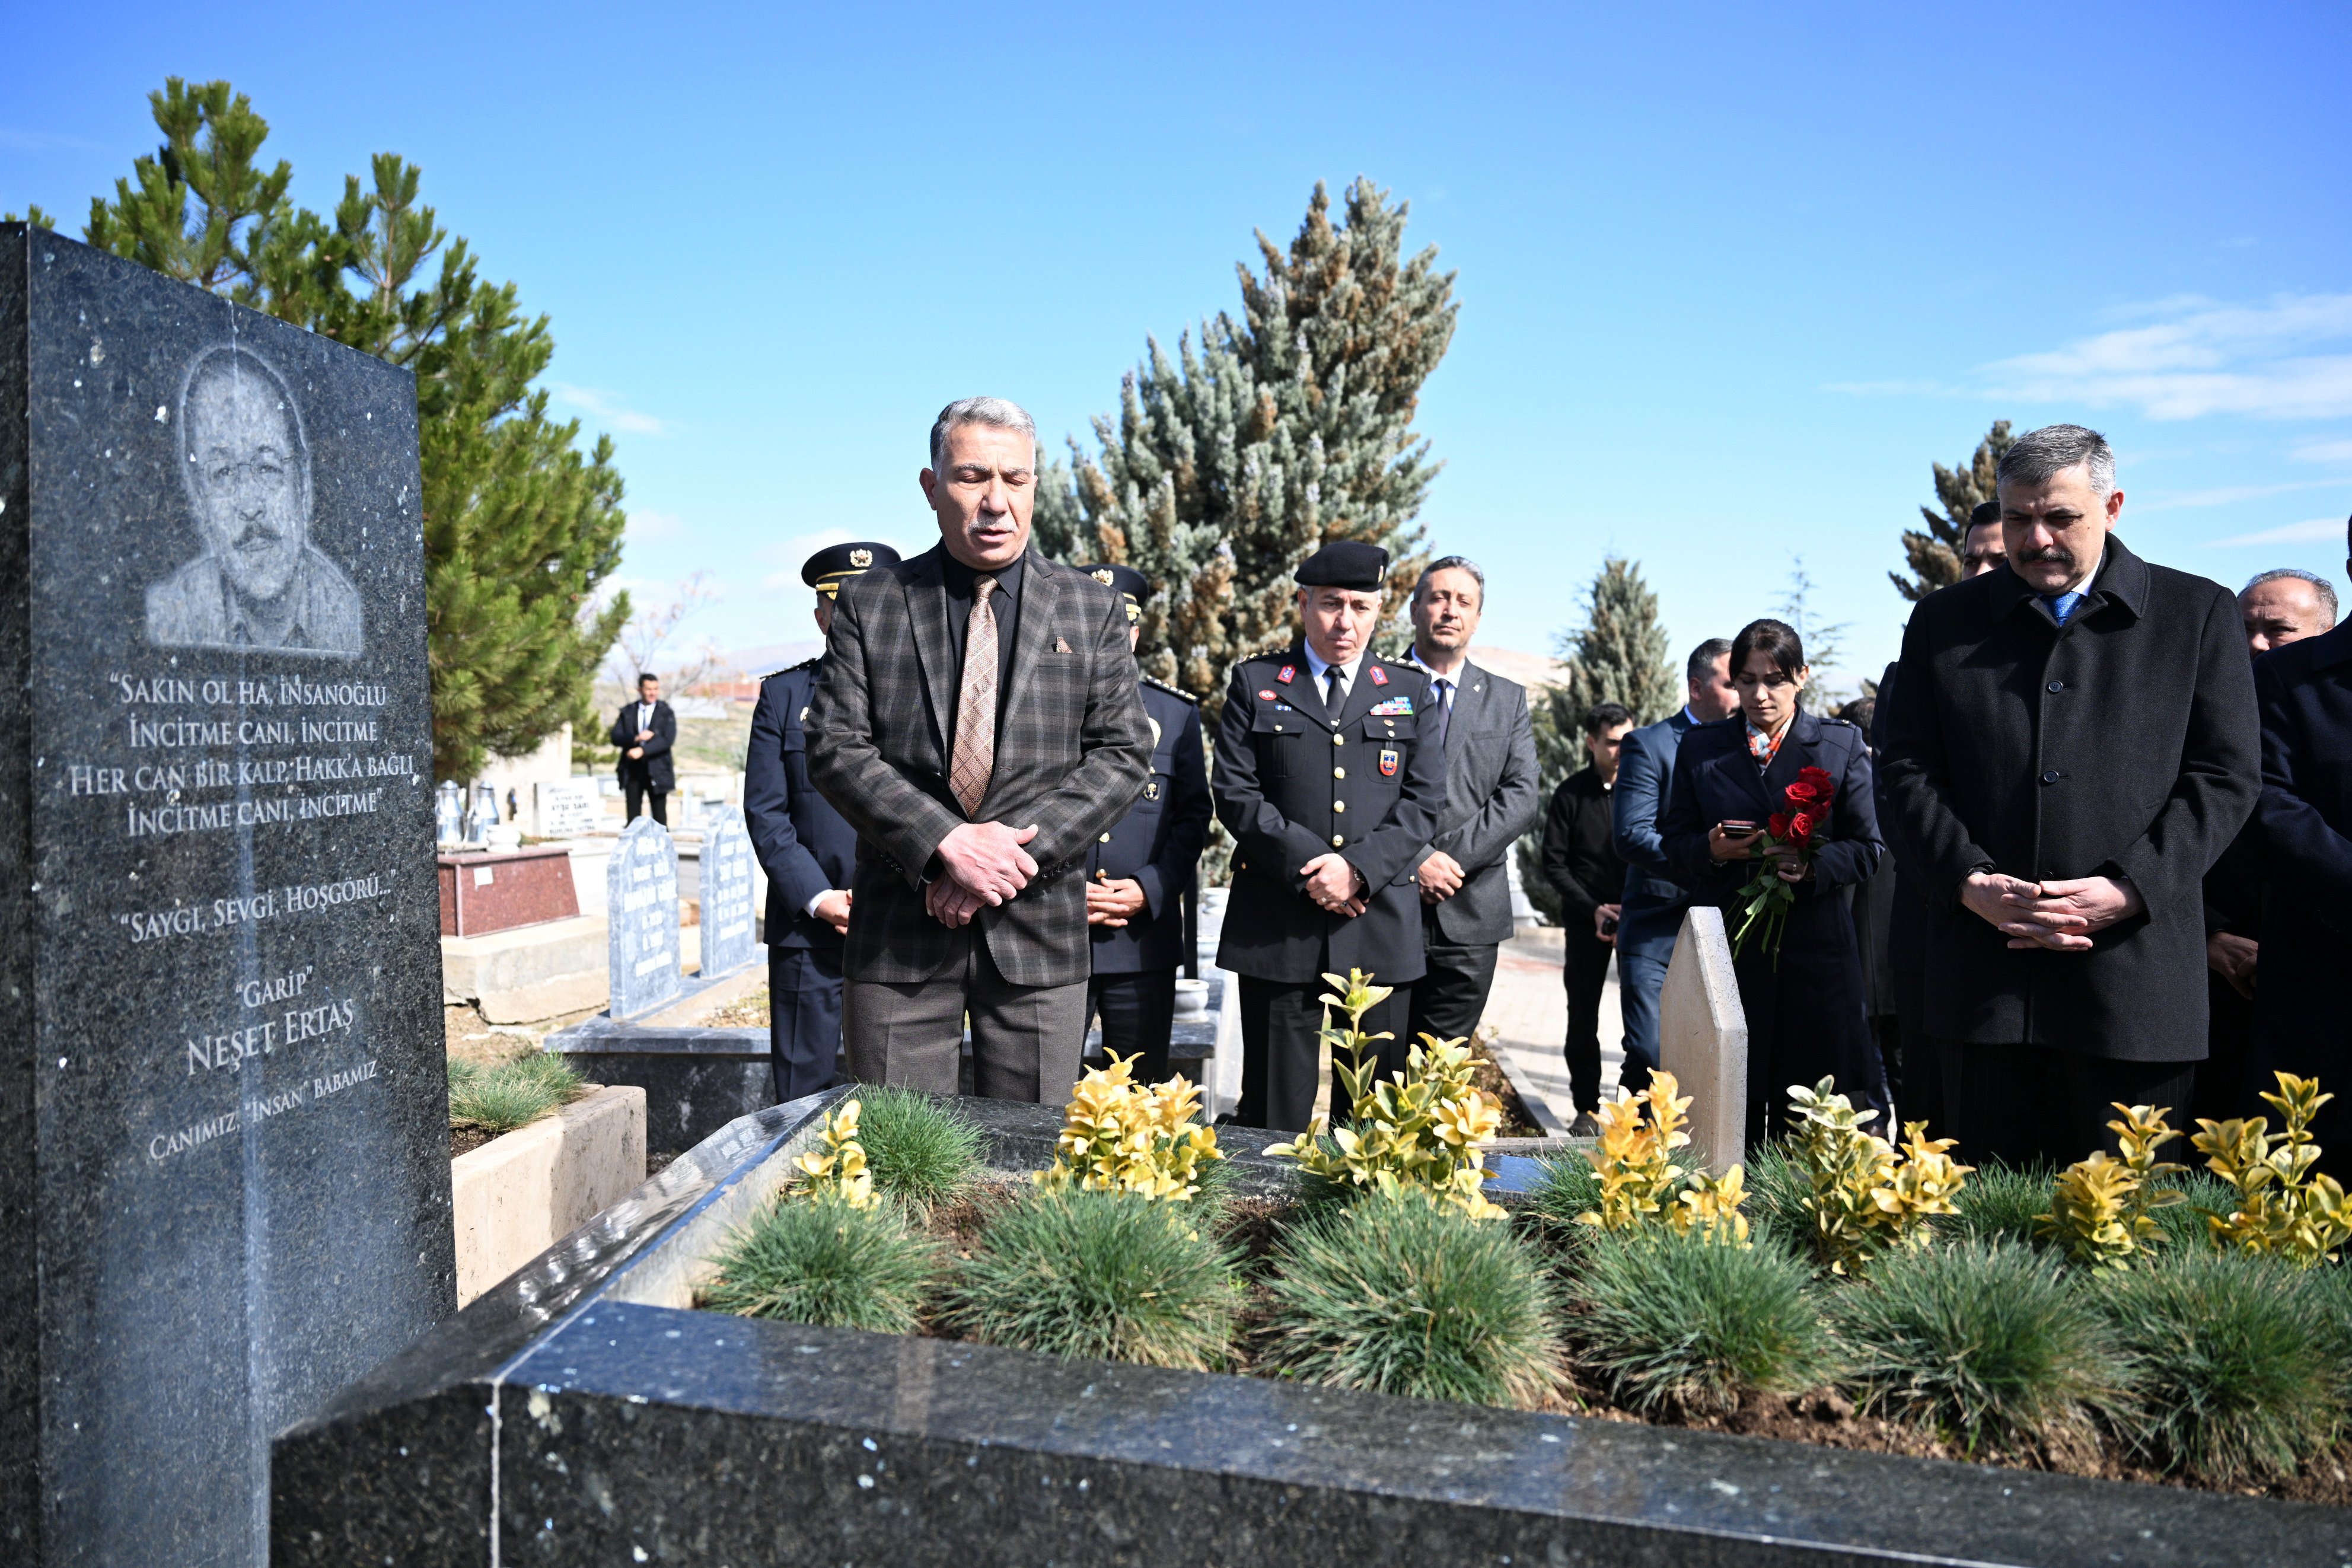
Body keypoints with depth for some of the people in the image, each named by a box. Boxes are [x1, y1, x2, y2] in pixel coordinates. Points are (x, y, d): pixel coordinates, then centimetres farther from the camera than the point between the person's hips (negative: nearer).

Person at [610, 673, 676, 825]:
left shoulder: (666, 713, 2)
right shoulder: (627, 712, 10)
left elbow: (668, 739, -12)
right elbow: (616, 737, 2)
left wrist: (642, 750, -21)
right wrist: (635, 738, -17)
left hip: (657, 771, -2)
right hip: (632, 771, 3)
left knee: (660, 817, 0)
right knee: (633, 817, 5)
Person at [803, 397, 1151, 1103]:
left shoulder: (1092, 608, 8)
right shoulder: (869, 603, 6)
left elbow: (1122, 754, 1)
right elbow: (835, 748, -2)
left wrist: (1016, 844, -12)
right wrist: (946, 843, -15)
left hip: (1039, 932, 1)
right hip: (898, 934, 0)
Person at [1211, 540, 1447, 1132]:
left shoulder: (1410, 692, 13)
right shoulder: (1255, 683, 9)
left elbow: (1425, 802, 4)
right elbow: (1234, 793, 0)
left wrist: (1358, 868, -11)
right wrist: (1308, 866, -11)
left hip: (1381, 926, 2)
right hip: (1277, 923, -1)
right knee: (1273, 1109, 5)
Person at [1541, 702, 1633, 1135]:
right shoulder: (1572, 793, 1)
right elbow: (1554, 863, 0)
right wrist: (1593, 909, -11)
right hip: (1586, 920, 0)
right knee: (1583, 1017, 5)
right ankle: (1587, 1109, 14)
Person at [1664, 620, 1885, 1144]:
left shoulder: (1842, 744, 6)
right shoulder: (1700, 747, 10)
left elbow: (1867, 848, 3)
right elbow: (1674, 839, 9)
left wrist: (1814, 865, -17)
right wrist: (1712, 850, -12)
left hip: (1816, 947, -1)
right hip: (1728, 944, 1)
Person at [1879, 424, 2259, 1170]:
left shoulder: (2199, 614, 7)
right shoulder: (1945, 621, 11)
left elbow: (2223, 778, 1)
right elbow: (1909, 771, 5)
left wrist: (2126, 890, -12)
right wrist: (1971, 883, -10)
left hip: (2135, 976, -1)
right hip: (1985, 978, 1)